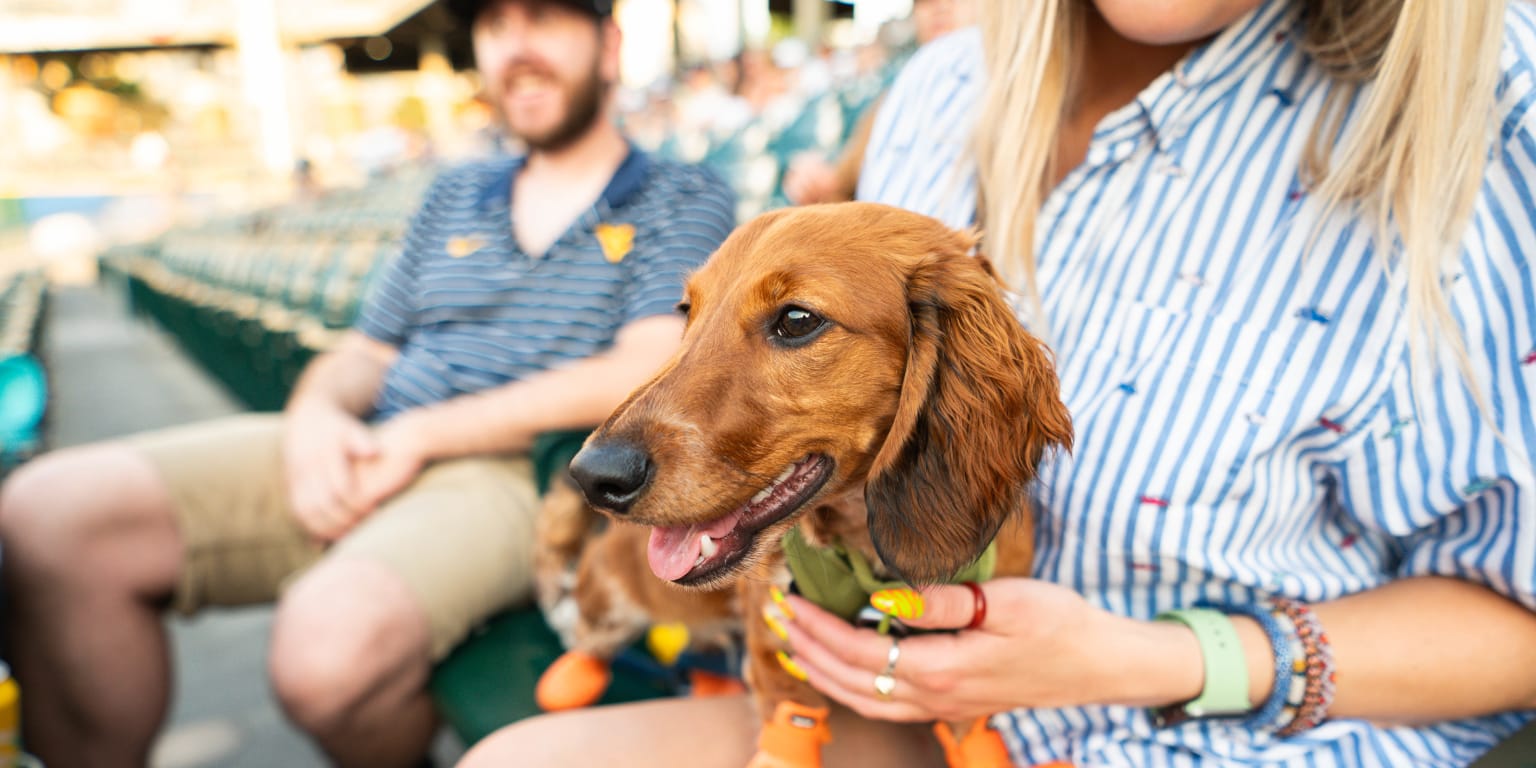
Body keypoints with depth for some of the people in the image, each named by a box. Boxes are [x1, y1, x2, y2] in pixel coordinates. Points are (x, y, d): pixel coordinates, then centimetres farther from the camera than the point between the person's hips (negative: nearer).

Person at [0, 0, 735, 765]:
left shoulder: (683, 198, 5)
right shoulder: (455, 196, 22)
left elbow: (643, 375, -10)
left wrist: (420, 434, -11)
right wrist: (316, 414, -5)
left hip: (513, 474, -5)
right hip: (357, 456, 6)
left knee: (331, 641, -35)